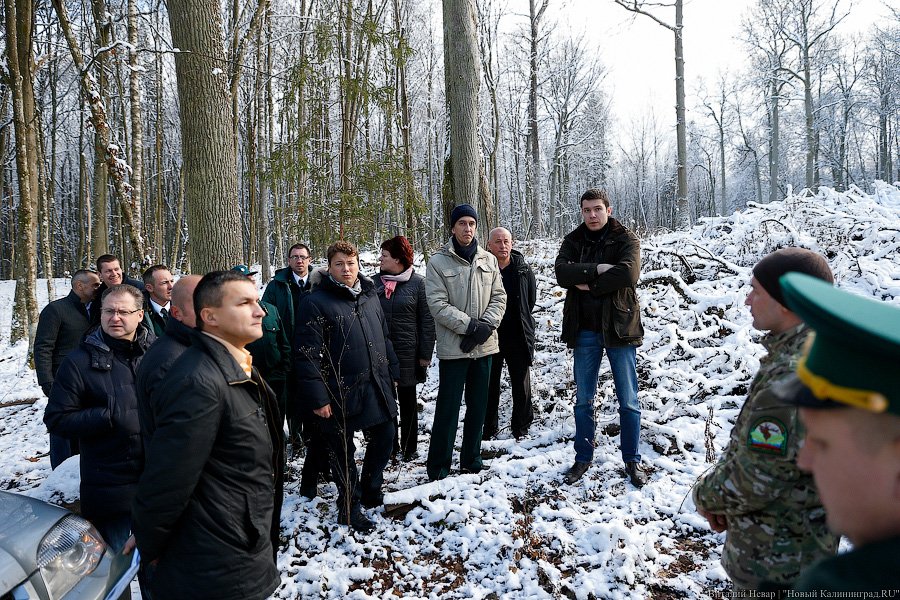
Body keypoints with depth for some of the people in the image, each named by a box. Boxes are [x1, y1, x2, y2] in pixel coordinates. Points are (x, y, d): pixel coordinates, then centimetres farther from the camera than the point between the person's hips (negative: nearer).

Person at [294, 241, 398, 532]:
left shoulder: (370, 295, 11)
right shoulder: (316, 303, -11)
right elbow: (307, 355, -15)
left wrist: (391, 374, 17)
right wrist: (317, 397, -18)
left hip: (377, 387, 6)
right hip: (341, 393, -6)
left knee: (384, 438, 16)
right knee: (343, 452, 8)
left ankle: (370, 490, 39)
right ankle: (349, 506, 26)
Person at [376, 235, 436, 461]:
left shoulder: (417, 283, -6)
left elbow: (427, 321, -6)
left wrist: (425, 354, -9)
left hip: (407, 353, -3)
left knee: (407, 403, 9)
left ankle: (408, 447, 21)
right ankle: (390, 445, 25)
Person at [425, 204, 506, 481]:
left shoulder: (489, 260, 7)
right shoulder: (438, 262, -5)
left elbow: (499, 297, 5)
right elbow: (438, 304, -12)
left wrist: (486, 326, -11)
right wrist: (471, 326, -18)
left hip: (484, 345, 5)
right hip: (453, 347, -4)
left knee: (478, 406, 13)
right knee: (448, 407, 1)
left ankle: (471, 459, 27)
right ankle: (438, 466, 12)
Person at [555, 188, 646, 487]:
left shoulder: (625, 239, -3)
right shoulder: (573, 241, 6)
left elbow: (628, 273, -22)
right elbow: (562, 272, -12)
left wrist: (588, 284, -16)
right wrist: (597, 270, -22)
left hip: (619, 327, -3)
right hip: (584, 330, 3)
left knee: (628, 400, 5)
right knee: (583, 400, 12)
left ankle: (632, 460, 20)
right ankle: (583, 458, 26)